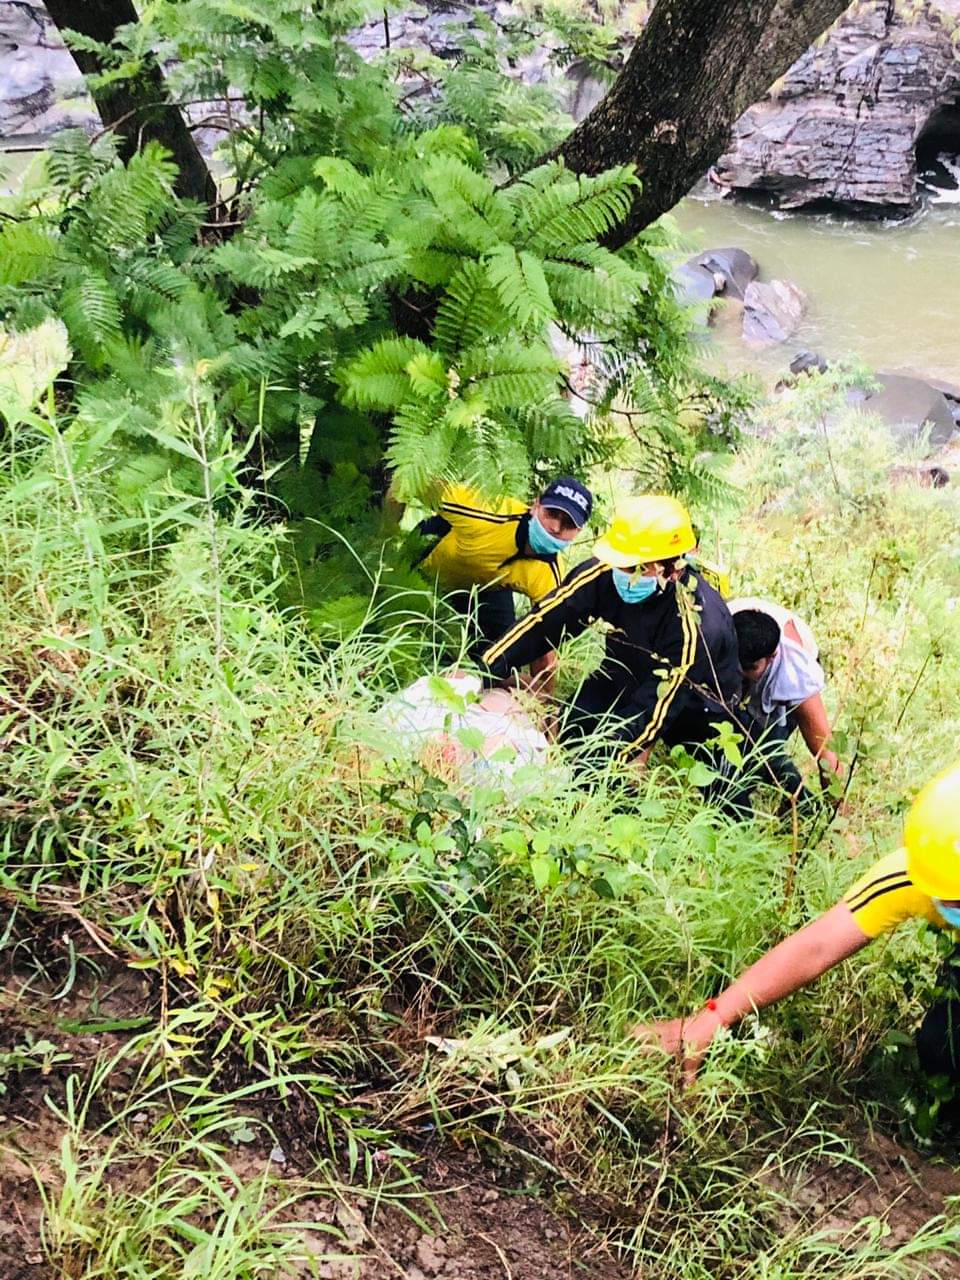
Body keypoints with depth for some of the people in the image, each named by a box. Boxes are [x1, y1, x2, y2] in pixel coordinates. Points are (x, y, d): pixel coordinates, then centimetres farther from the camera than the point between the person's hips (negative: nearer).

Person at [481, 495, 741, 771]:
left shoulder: (696, 624, -38)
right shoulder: (606, 573, -26)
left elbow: (659, 703, -36)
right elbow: (545, 621, -23)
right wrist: (485, 671, -32)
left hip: (692, 700, -4)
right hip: (627, 674, 4)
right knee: (574, 731, -17)